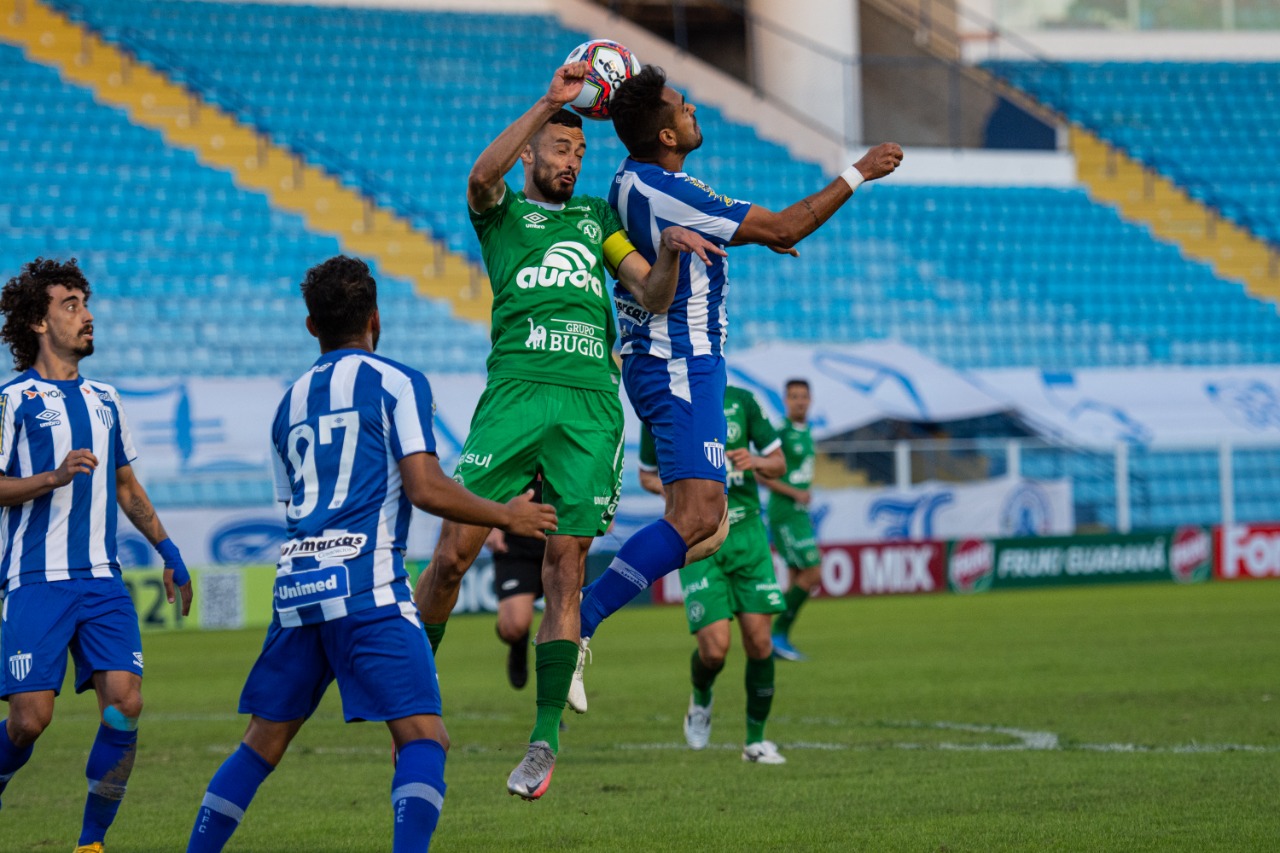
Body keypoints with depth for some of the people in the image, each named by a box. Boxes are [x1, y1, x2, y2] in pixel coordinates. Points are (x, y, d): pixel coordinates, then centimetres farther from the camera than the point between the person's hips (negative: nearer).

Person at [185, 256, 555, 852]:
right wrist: (506, 516, 4)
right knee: (424, 739, -9)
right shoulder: (397, 383, 2)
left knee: (262, 743, 16)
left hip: (295, 586, 6)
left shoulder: (290, 402, 21)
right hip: (367, 584, -6)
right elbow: (425, 488, -8)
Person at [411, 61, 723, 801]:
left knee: (566, 569, -3)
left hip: (592, 401, 2)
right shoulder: (502, 211, 16)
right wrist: (548, 103, -16)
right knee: (455, 550, -11)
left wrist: (669, 250, -3)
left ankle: (547, 736, -1)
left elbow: (654, 297, 19)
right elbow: (481, 175, -8)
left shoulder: (597, 217, 26)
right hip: (515, 389, -2)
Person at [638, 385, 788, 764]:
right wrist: (670, 489, -10)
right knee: (714, 648, -12)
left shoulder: (741, 402, 0)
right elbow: (647, 474, 12)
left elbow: (778, 462, 8)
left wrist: (755, 462, -15)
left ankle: (756, 740, 11)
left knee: (758, 641, -5)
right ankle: (701, 701, 24)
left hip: (746, 533, 2)